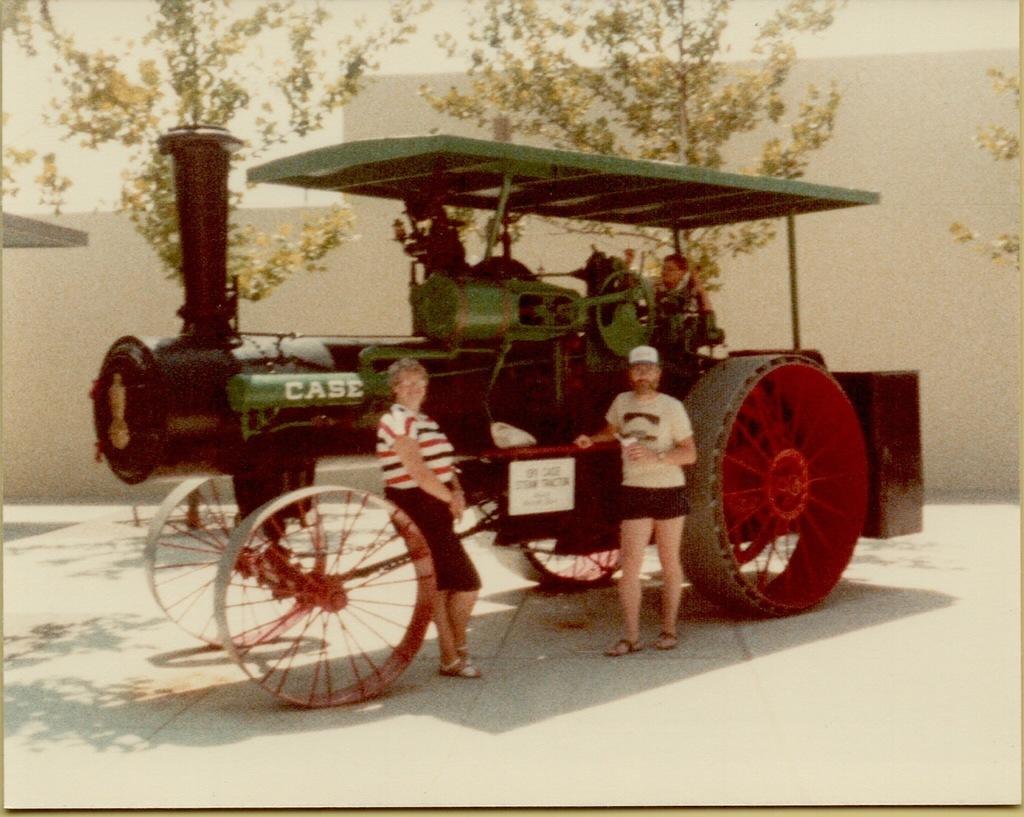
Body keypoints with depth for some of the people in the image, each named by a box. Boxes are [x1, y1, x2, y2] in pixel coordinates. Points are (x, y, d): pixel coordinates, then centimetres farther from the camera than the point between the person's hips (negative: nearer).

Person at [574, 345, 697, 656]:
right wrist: (591, 439, 6)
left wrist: (655, 457, -23)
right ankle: (631, 637, -1)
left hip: (669, 490, -2)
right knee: (630, 563, -7)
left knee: (669, 561, 10)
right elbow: (612, 430, 26)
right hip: (634, 491, 2)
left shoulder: (671, 407, -6)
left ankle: (668, 630, 23)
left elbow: (690, 453, -8)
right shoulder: (622, 402, 5)